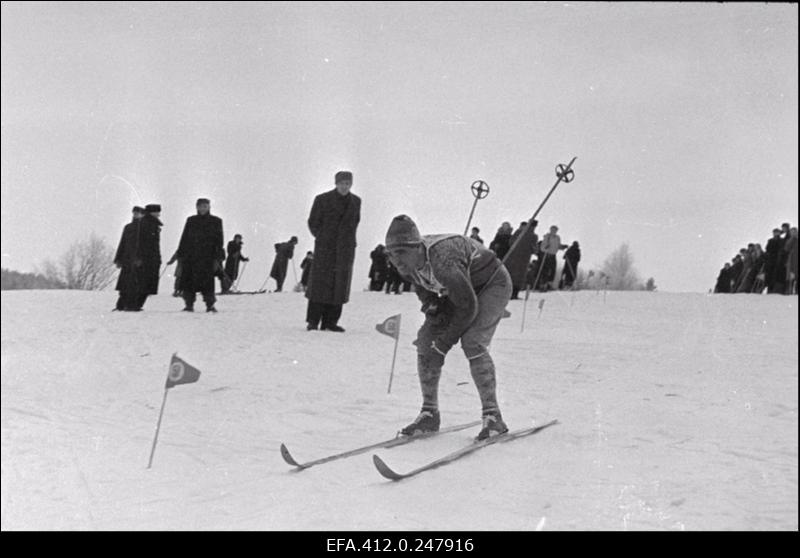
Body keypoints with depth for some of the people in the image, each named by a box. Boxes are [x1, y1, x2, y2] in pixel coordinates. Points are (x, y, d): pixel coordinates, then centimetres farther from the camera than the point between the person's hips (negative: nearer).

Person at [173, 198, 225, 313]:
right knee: (188, 280, -4)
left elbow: (219, 240, 4)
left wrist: (217, 258, -5)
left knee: (207, 281, -10)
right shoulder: (191, 220, 13)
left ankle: (210, 305, -3)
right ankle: (189, 304, 4)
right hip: (190, 257, 2)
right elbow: (184, 239, 15)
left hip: (207, 257, -2)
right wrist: (180, 255, 8)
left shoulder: (216, 221, 7)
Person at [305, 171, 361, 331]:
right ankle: (312, 321, -1)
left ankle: (330, 321, 6)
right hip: (325, 248, -3)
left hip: (346, 249, 3)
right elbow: (313, 222, 5)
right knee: (319, 283, -5)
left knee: (340, 285, 1)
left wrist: (347, 239, 13)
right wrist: (323, 238, 5)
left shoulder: (356, 202, 8)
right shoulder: (322, 200, -2)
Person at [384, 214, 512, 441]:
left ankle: (493, 416, -18)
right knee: (426, 339, -5)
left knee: (472, 342, -26)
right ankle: (429, 414, 3)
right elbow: (426, 293, 6)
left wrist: (445, 342, -23)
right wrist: (433, 311, -14)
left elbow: (468, 307, -30)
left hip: (493, 284, -8)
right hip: (460, 289, 8)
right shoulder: (409, 264, -15)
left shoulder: (442, 261, -39)